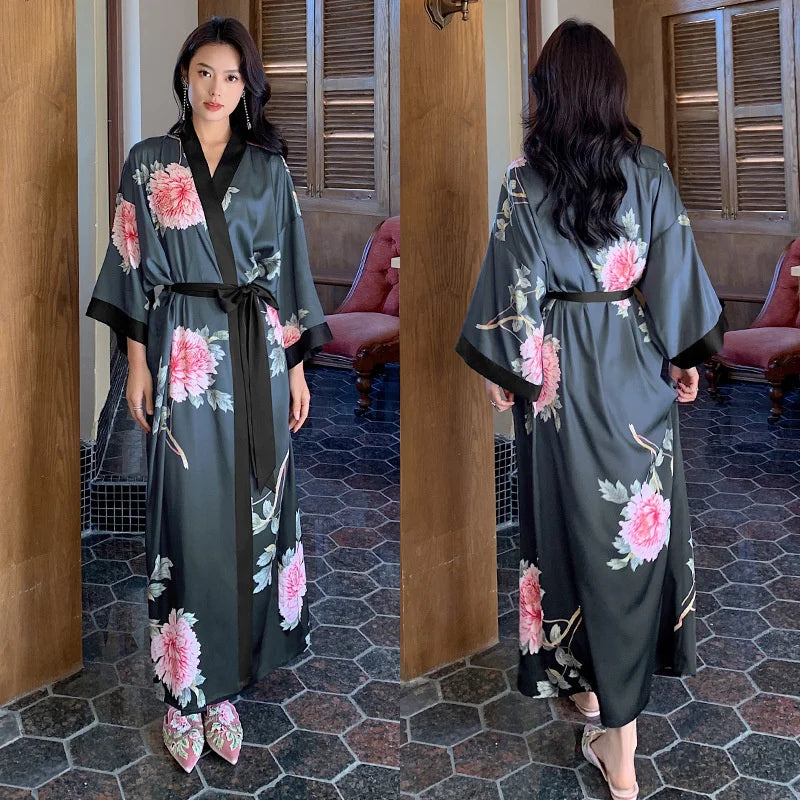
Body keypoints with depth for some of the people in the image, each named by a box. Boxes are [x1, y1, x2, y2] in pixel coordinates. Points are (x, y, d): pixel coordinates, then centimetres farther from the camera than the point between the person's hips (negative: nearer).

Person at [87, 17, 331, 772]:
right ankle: (186, 690, 11)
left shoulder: (268, 167, 8)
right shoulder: (149, 163, 4)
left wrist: (296, 366, 4)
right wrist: (137, 363, -3)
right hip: (184, 354, -2)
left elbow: (288, 269, 8)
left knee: (252, 503, 5)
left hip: (258, 354, 2)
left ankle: (228, 678, 19)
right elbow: (134, 266, 3)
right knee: (188, 512, -1)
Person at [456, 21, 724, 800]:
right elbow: (676, 274, -2)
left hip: (559, 371, -1)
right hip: (637, 367, 2)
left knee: (573, 514, 13)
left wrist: (502, 367, 4)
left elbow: (513, 284, -7)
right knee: (635, 518, 10)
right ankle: (617, 732, 17)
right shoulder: (650, 170, -4)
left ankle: (581, 673, 27)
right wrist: (688, 357, 10)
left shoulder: (525, 178, -9)